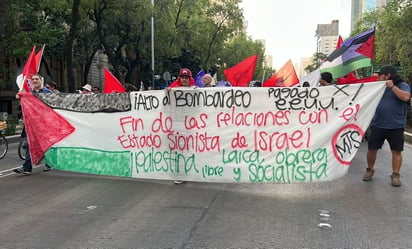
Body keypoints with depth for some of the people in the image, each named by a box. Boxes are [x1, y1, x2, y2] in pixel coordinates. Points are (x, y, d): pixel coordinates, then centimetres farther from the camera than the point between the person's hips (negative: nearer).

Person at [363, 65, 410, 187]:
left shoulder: (402, 85, -1)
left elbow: (405, 97, -19)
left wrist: (392, 86, -19)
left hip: (396, 126, -3)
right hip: (377, 125, 3)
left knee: (396, 151, 4)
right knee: (372, 149, 5)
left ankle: (395, 175, 15)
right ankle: (370, 170, 25)